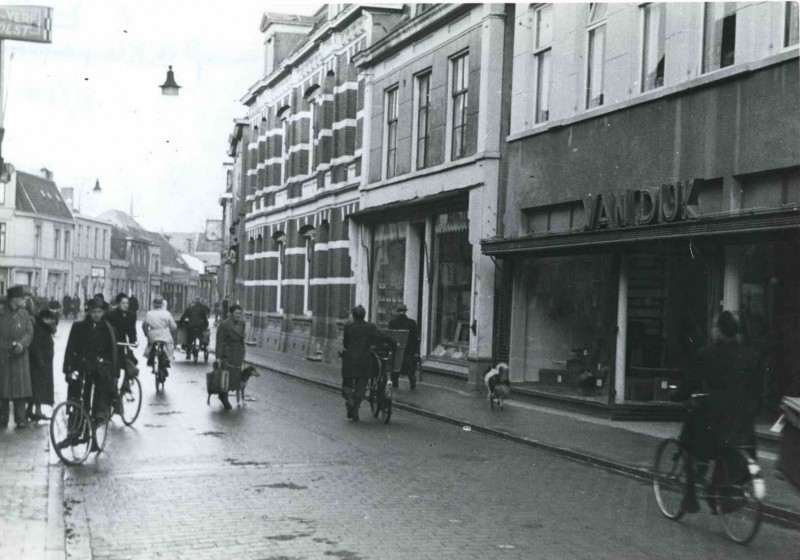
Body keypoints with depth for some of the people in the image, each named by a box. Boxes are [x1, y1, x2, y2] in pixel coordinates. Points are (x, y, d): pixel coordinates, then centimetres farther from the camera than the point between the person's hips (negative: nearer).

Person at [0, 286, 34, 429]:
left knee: (20, 387, 0)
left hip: (19, 357, 2)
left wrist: (21, 344, -18)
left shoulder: (24, 314, 7)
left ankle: (20, 419, 5)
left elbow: (29, 332, 0)